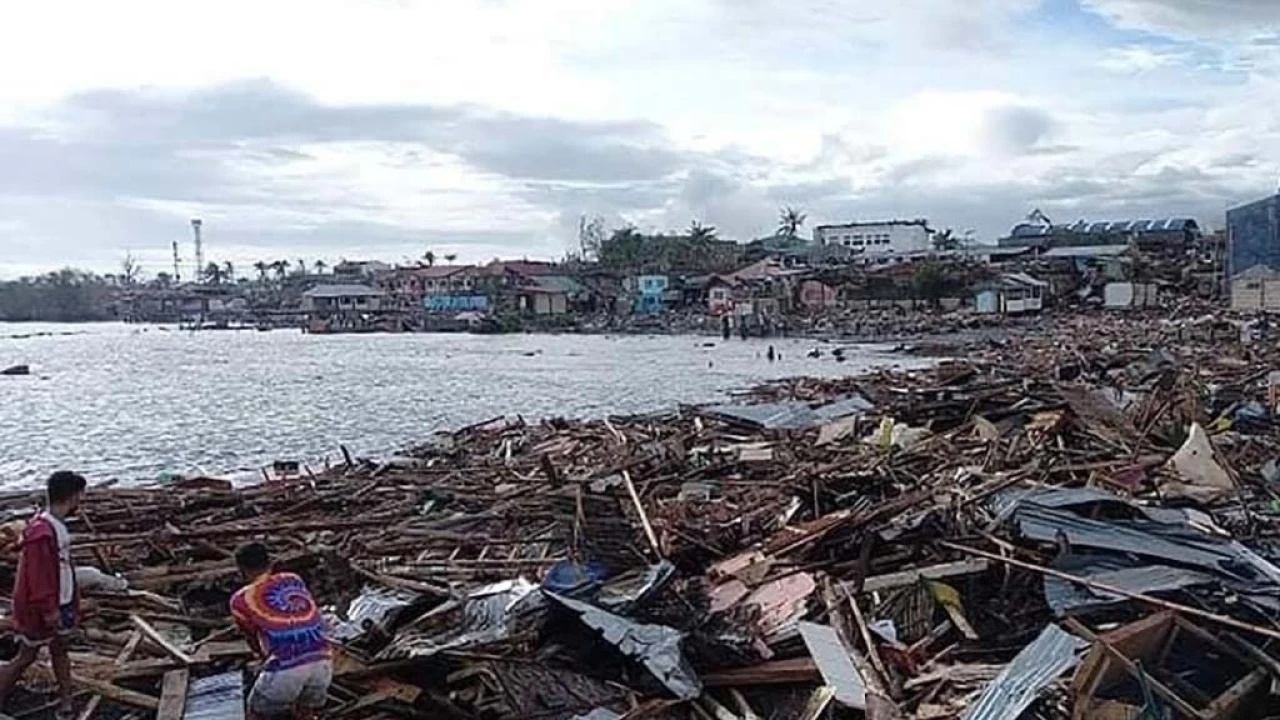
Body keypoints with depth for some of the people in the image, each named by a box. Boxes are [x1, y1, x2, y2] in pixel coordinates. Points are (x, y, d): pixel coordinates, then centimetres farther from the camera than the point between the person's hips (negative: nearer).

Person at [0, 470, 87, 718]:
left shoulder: (59, 526, 3)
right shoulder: (41, 532, -27)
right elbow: (38, 576, -25)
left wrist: (74, 603, 16)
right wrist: (49, 611, -20)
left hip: (60, 604, 9)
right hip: (39, 609, -9)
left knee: (60, 650, 14)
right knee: (26, 658, 6)